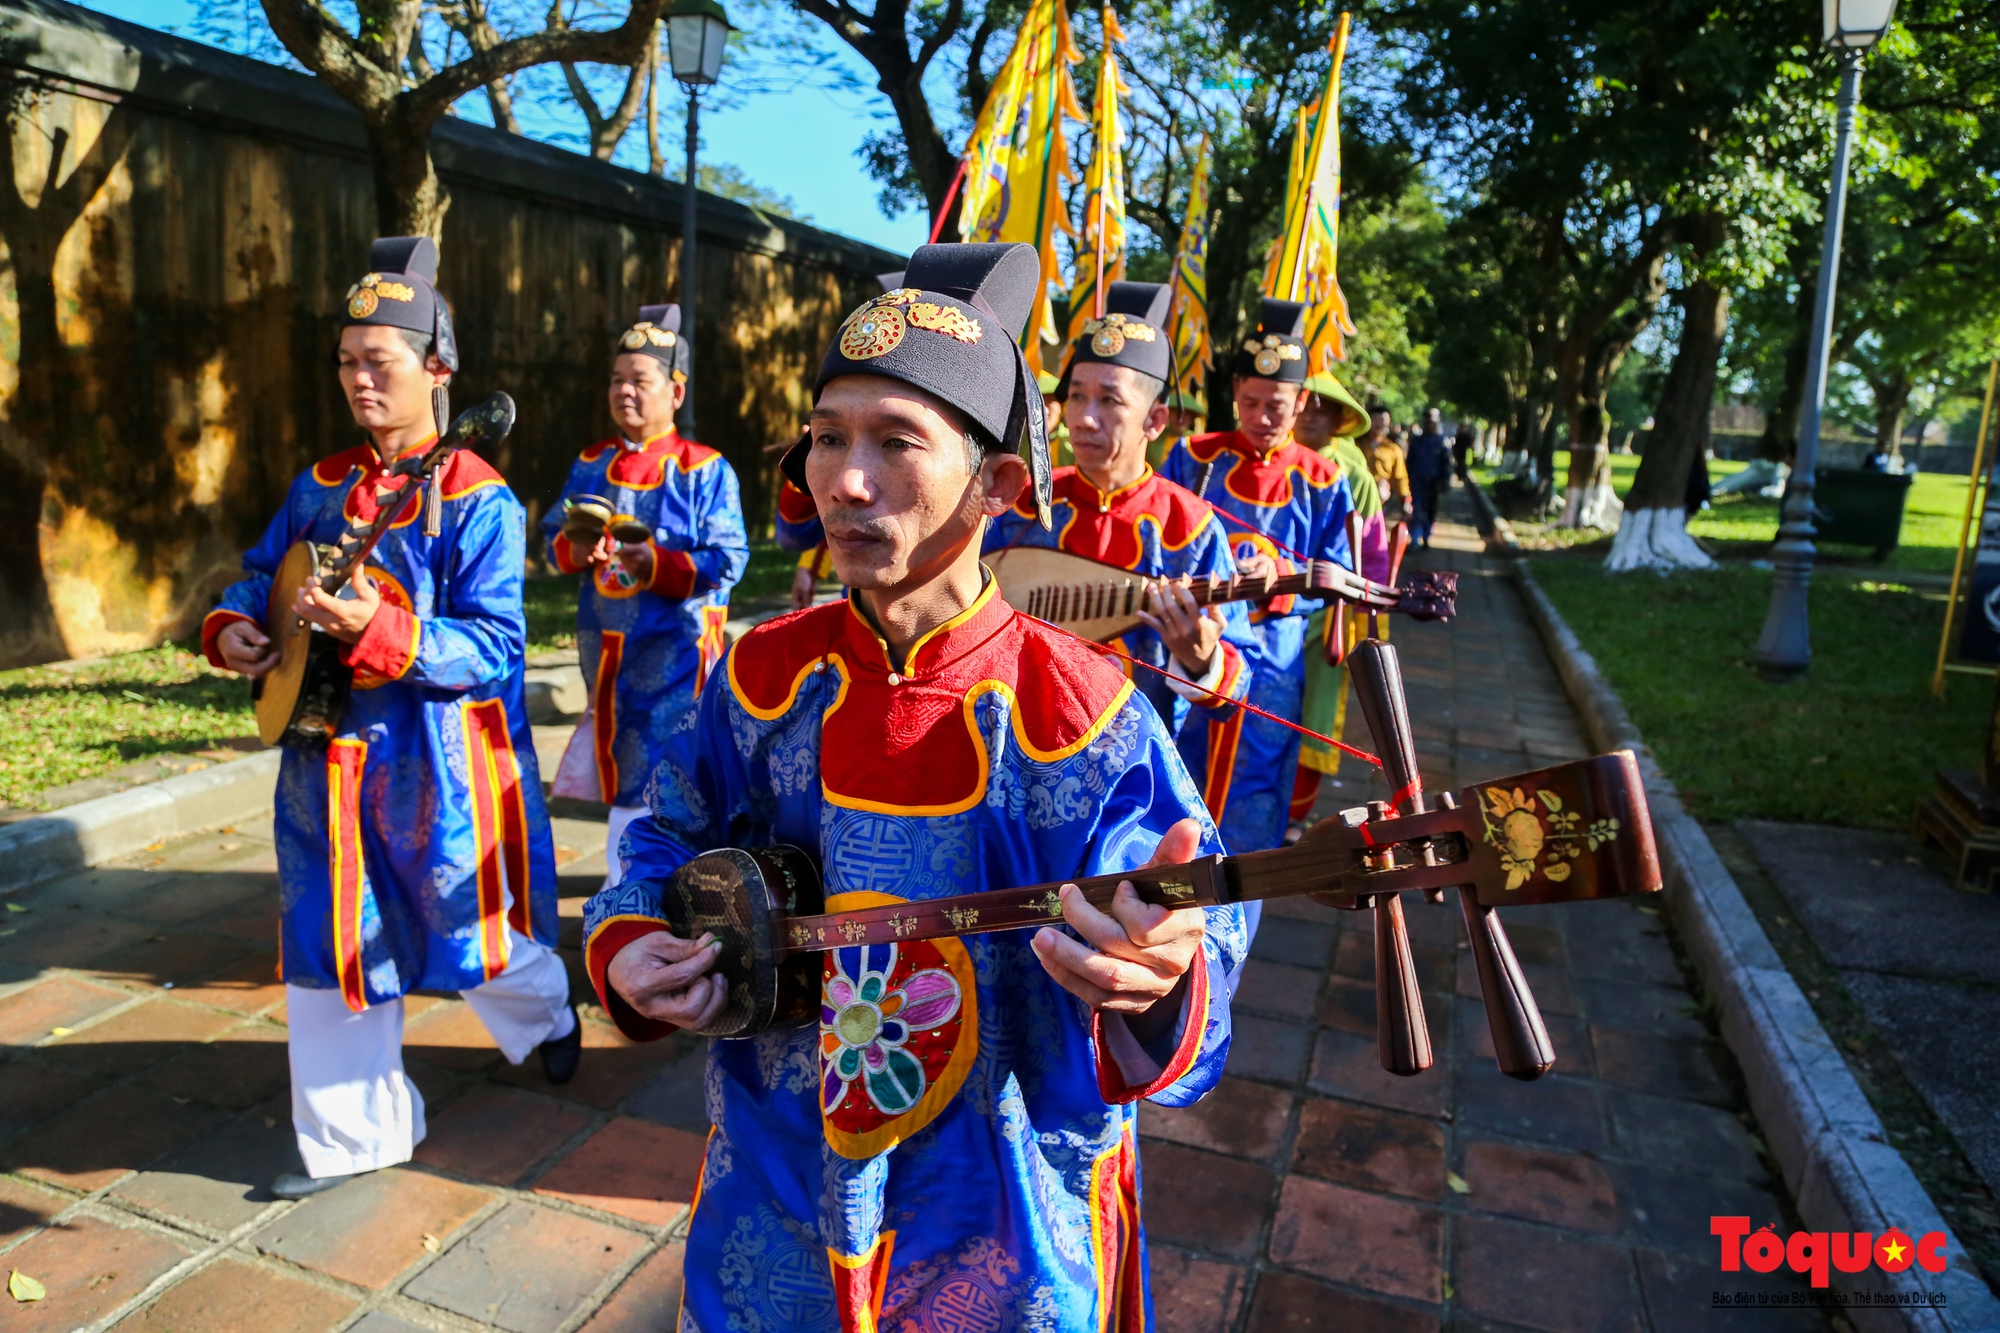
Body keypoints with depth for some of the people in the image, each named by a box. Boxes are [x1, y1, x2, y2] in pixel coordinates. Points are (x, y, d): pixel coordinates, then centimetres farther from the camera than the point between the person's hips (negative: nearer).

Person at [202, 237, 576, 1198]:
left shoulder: (477, 500, -12)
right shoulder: (320, 487, 8)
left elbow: (495, 648, -19)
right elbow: (262, 571, 19)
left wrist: (381, 632, -32)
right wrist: (231, 625, -2)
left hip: (436, 764, -6)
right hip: (328, 756, 6)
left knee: (474, 923, 11)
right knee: (330, 943, 11)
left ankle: (545, 1018, 45)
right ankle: (353, 1135, 28)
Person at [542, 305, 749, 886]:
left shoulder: (705, 470, -6)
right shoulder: (590, 464, 10)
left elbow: (726, 561, -12)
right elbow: (552, 533, 11)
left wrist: (656, 564, -26)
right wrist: (575, 551, -13)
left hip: (674, 647, -6)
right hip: (603, 641, 6)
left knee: (646, 776, -5)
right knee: (615, 761, 16)